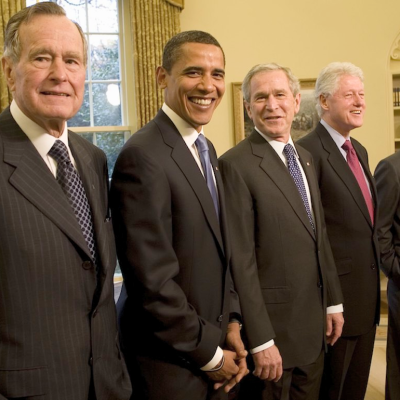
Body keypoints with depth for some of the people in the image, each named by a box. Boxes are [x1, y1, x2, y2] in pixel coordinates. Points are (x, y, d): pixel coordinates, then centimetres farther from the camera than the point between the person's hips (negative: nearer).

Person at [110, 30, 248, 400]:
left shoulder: (206, 149, 6)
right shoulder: (142, 156, -22)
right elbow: (152, 282, -23)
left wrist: (232, 322, 1)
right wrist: (210, 354, -13)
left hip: (216, 348, 8)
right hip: (169, 366, -8)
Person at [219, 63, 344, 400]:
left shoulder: (305, 158, 10)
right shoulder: (236, 164, -16)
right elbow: (241, 260, -18)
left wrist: (333, 302, 13)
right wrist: (260, 341, -18)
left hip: (314, 323, 7)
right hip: (271, 326, -7)